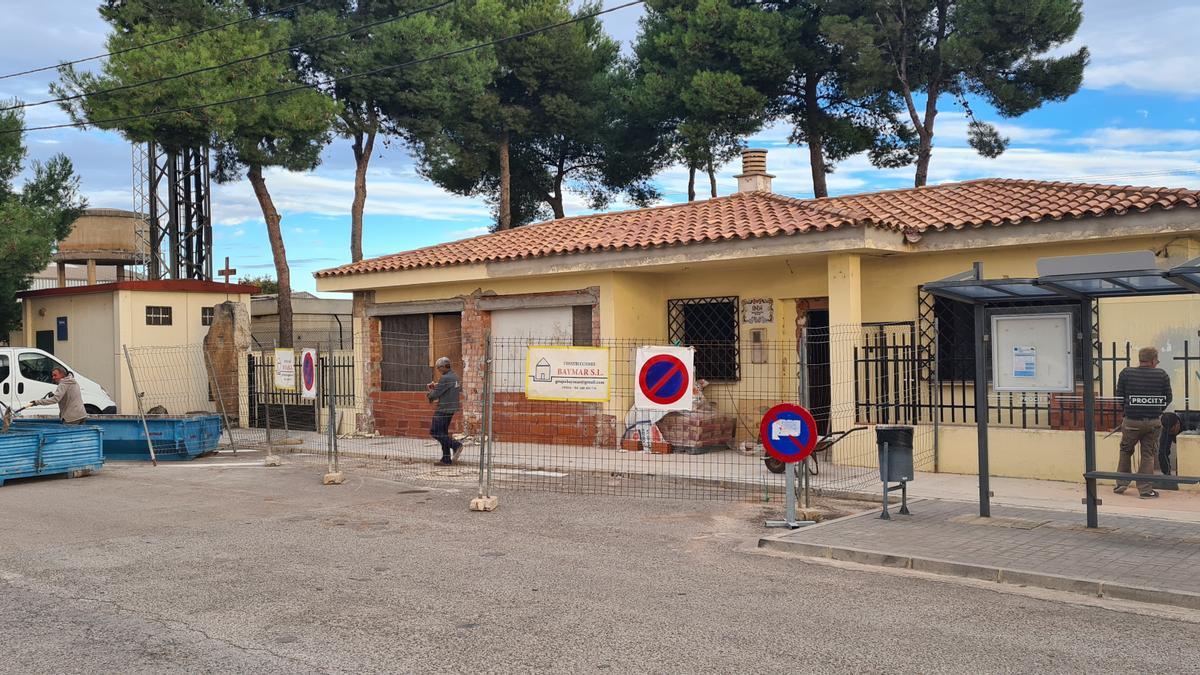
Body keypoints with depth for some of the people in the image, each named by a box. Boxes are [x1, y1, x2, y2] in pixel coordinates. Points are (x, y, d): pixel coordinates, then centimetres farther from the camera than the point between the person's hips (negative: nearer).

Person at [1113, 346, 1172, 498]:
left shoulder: (1126, 374, -3)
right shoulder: (1162, 375, -2)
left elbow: (1119, 397, 1)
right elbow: (1168, 399, 4)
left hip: (1131, 421, 0)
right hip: (1153, 422, 0)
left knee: (1125, 451, 18)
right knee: (1148, 454, 9)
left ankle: (1121, 484, 21)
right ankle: (1145, 489, 8)